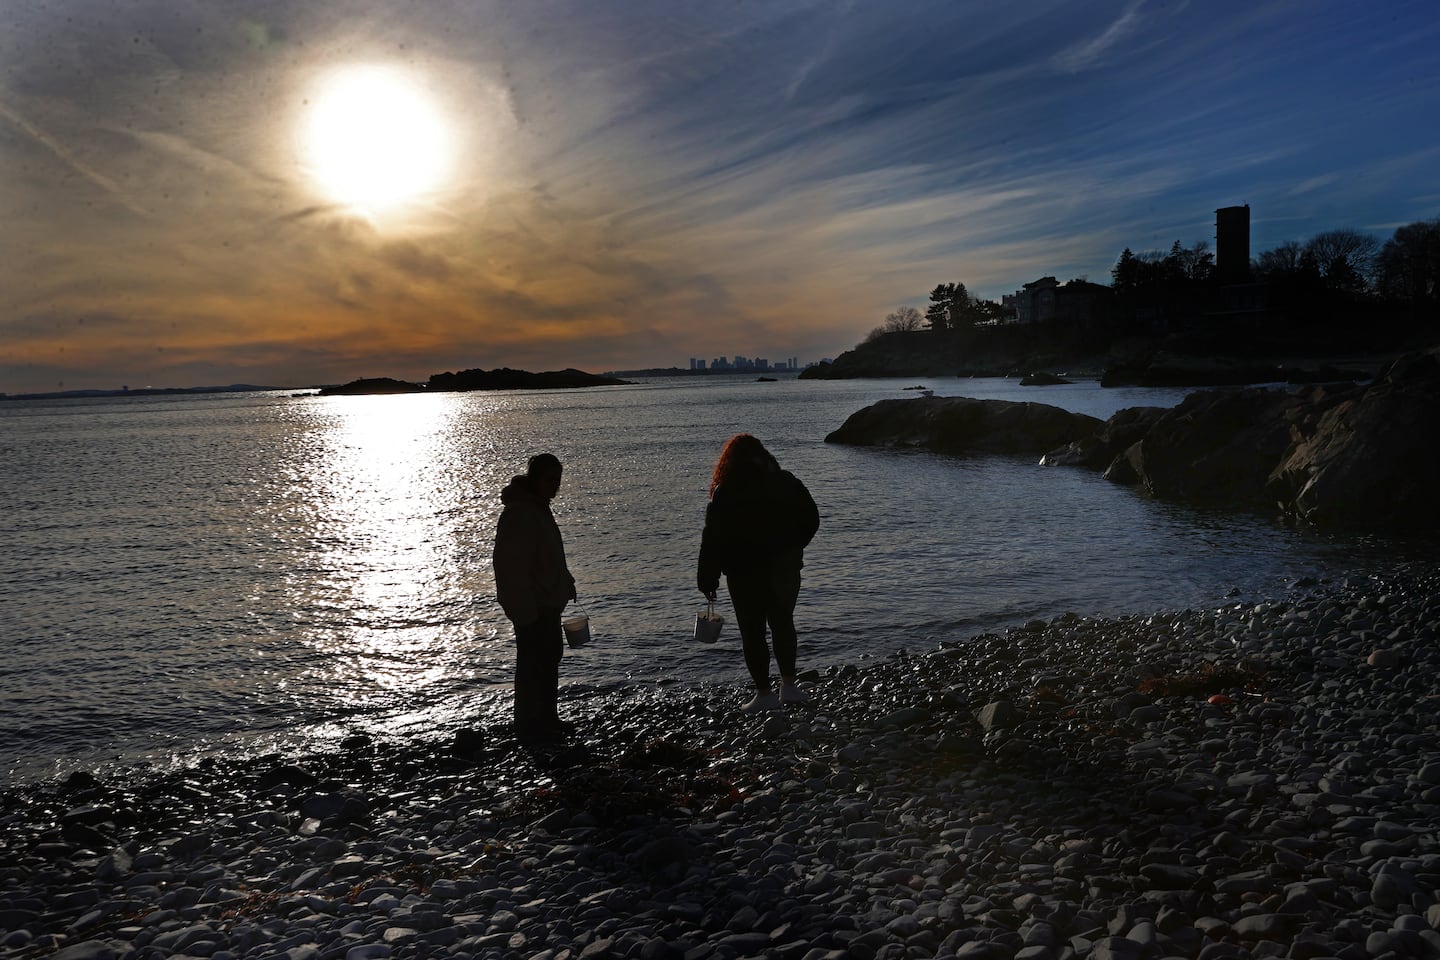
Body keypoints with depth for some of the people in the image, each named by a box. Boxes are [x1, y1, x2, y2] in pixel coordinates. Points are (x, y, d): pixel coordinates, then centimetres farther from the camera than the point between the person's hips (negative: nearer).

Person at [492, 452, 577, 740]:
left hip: (547, 601, 11)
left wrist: (566, 584, 20)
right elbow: (512, 565, -25)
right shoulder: (519, 514, -21)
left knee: (550, 655, 18)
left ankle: (547, 716, 30)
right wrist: (525, 609, -25)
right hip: (531, 606, -11)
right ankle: (530, 724, 9)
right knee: (532, 662, -2)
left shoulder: (538, 508, 11)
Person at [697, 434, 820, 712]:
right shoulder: (786, 483, 0)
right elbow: (811, 520, 5)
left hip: (745, 573, -4)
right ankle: (788, 684, 18)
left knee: (752, 632, 6)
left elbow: (713, 538, -13)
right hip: (784, 570, 4)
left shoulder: (725, 493, -12)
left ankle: (764, 693, 10)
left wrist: (707, 578, -6)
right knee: (783, 623, 20)